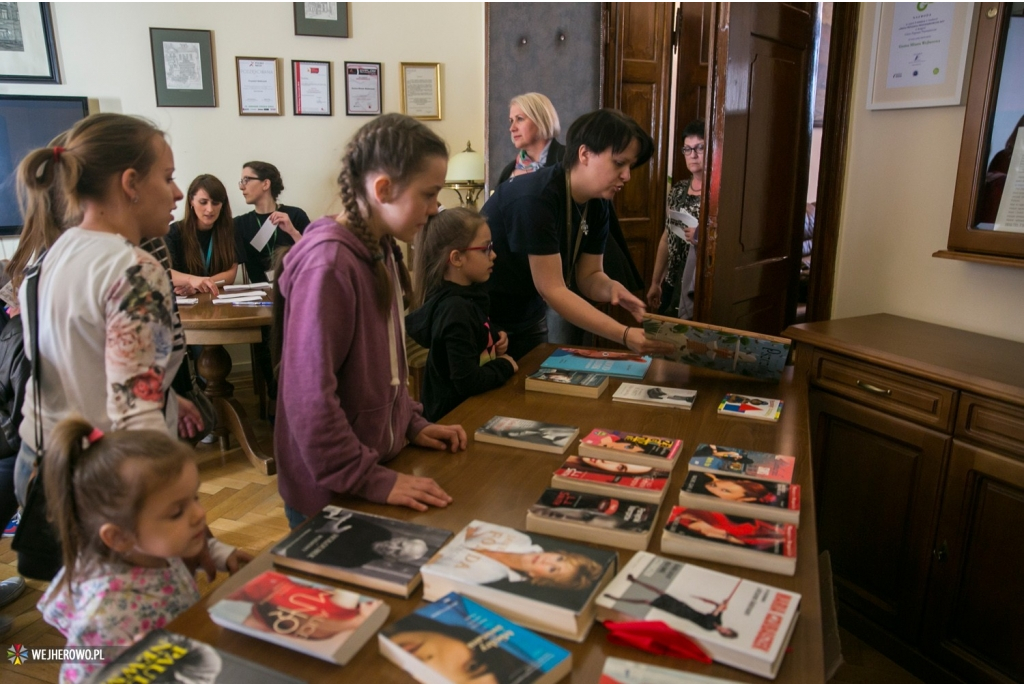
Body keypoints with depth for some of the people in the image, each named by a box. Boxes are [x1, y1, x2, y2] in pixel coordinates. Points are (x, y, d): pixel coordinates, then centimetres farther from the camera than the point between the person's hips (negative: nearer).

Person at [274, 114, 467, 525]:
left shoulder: (382, 252, 5)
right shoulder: (328, 263, -24)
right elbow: (309, 395, -25)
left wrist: (412, 423, 5)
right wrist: (371, 481, -22)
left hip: (381, 459, 8)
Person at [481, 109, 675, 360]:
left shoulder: (597, 205, -4)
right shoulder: (535, 198, -27)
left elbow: (588, 276, 1)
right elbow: (551, 290, -28)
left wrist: (612, 288, -22)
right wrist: (624, 335, -33)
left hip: (529, 321, 7)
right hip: (482, 321, -7)